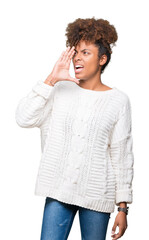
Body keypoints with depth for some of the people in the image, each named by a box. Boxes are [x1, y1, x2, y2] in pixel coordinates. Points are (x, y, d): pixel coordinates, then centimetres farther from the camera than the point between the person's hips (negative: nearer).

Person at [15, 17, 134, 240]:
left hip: (97, 194, -1)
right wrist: (51, 80, -10)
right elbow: (24, 118, -7)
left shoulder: (118, 100, -1)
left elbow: (123, 157, 0)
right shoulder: (60, 91, 4)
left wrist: (123, 207, -1)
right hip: (59, 190, 1)